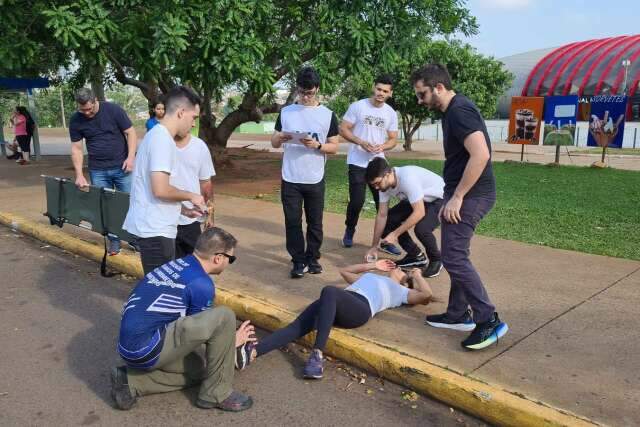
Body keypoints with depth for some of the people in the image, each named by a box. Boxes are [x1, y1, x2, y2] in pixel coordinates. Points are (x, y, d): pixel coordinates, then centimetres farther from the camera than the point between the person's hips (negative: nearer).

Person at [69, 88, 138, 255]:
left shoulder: (114, 110, -10)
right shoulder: (76, 120, -2)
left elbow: (130, 132, -5)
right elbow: (76, 148, 2)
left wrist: (131, 157, -15)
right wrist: (79, 174, -6)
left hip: (122, 167, -2)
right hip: (98, 171, 2)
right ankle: (114, 240, 19)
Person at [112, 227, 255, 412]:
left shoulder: (177, 264, 11)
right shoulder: (201, 284, -14)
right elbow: (203, 328, 1)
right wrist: (232, 340, 19)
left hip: (130, 344, 9)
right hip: (145, 349, -9)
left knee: (197, 369, 25)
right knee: (224, 316, -15)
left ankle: (130, 382, 12)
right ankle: (217, 393, -1)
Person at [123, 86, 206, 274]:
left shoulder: (156, 134, 14)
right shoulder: (162, 139, -17)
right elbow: (160, 189, -25)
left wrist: (183, 210, 15)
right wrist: (190, 196, -9)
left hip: (153, 226, 10)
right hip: (155, 229, -10)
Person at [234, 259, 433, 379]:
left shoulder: (400, 291, 32)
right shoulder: (369, 276, 44)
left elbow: (426, 295, 16)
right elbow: (344, 271, 53)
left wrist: (417, 275, 30)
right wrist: (372, 266, 53)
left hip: (360, 308, -5)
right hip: (334, 304, 5)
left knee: (329, 291, -39)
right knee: (297, 326, -21)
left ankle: (317, 354, -44)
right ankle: (251, 352, -39)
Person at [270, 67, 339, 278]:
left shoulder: (328, 115, 0)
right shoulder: (286, 112, 5)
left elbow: (334, 147, 2)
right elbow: (274, 143, 9)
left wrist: (317, 145, -17)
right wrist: (280, 138, -14)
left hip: (315, 180, -1)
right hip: (290, 179, 1)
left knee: (315, 222, 9)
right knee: (293, 221, 3)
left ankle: (313, 258, 24)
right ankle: (298, 261, 14)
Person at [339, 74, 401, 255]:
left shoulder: (391, 113, 6)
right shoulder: (357, 106, -5)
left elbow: (393, 139, 8)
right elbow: (343, 129, -6)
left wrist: (382, 147, -15)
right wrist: (361, 142, -20)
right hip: (357, 163, -4)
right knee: (357, 201, -4)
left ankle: (386, 240, 14)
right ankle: (349, 232, 22)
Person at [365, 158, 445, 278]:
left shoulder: (407, 178, -36)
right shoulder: (384, 183, -13)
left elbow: (419, 213, -36)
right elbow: (382, 215, -8)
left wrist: (395, 234, -32)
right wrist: (374, 246, -9)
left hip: (440, 199, -8)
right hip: (418, 201, 8)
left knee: (421, 228, -32)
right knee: (388, 220, -7)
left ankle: (436, 259, -1)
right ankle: (416, 255, 10)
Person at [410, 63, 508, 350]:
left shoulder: (459, 111, -17)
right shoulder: (453, 110, 14)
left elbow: (481, 155, -28)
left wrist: (457, 197, -24)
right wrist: (453, 196, 20)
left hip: (470, 195, -10)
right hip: (463, 194, 10)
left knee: (453, 258, -9)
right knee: (456, 256, 15)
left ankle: (489, 321, -2)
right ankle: (458, 315, 25)